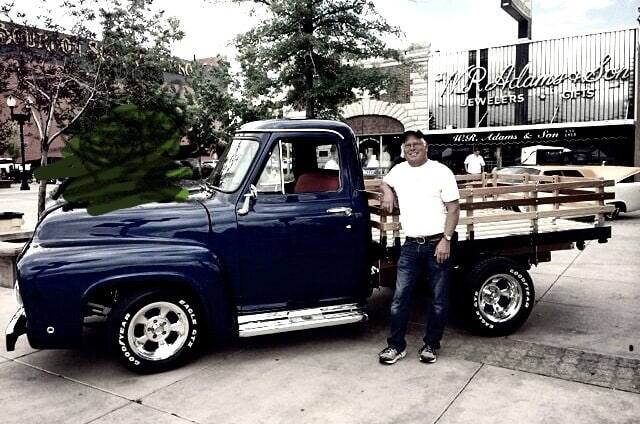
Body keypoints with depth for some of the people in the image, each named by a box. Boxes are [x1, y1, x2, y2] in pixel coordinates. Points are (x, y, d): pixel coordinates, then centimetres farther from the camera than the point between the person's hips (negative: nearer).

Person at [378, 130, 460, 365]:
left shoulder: (441, 171, -5)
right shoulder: (398, 170, 8)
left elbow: (453, 209, -7)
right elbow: (385, 181, 33)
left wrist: (446, 240, -15)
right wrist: (388, 192, 10)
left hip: (437, 244, -3)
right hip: (411, 246, 4)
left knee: (439, 300, 7)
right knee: (400, 297, 2)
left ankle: (430, 345, 23)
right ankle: (396, 345, 15)